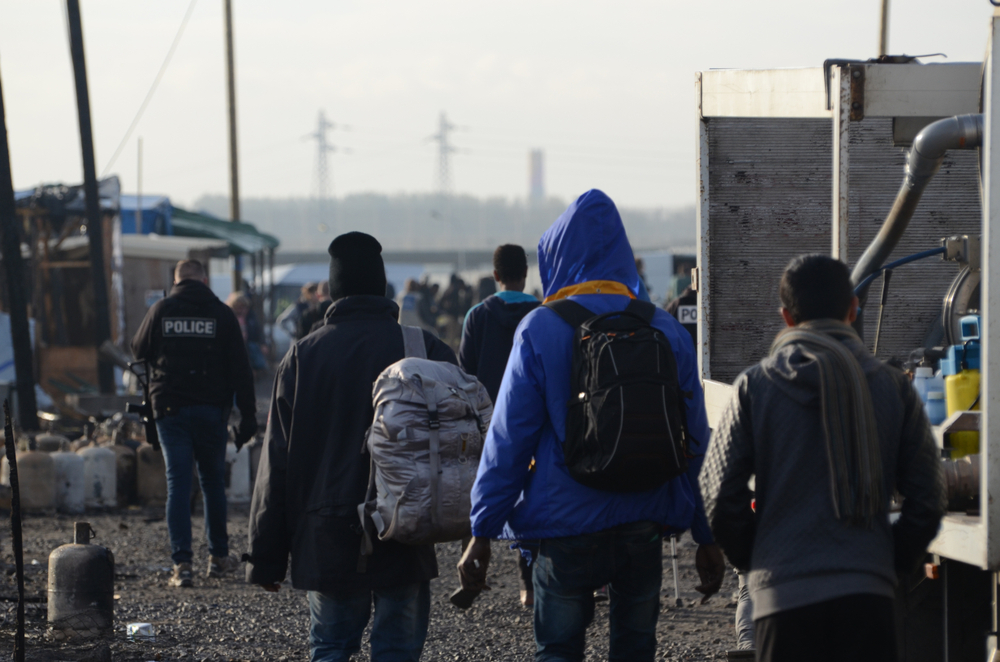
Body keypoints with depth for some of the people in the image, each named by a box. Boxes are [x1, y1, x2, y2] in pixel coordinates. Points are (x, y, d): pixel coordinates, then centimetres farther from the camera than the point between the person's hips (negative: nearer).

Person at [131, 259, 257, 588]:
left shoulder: (161, 311, 0)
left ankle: (182, 563, -9)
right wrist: (248, 415, -1)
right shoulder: (221, 313, 0)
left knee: (177, 484, 0)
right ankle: (218, 556, 23)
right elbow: (240, 367, -3)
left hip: (171, 409, 0)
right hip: (211, 409, 0)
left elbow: (139, 350, 14)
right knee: (213, 481, 15)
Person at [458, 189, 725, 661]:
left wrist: (482, 533, -3)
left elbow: (509, 438, -7)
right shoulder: (665, 330, 3)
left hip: (567, 521, -3)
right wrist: (706, 538, 12)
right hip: (645, 523, 3)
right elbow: (695, 441, 6)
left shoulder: (539, 330, -6)